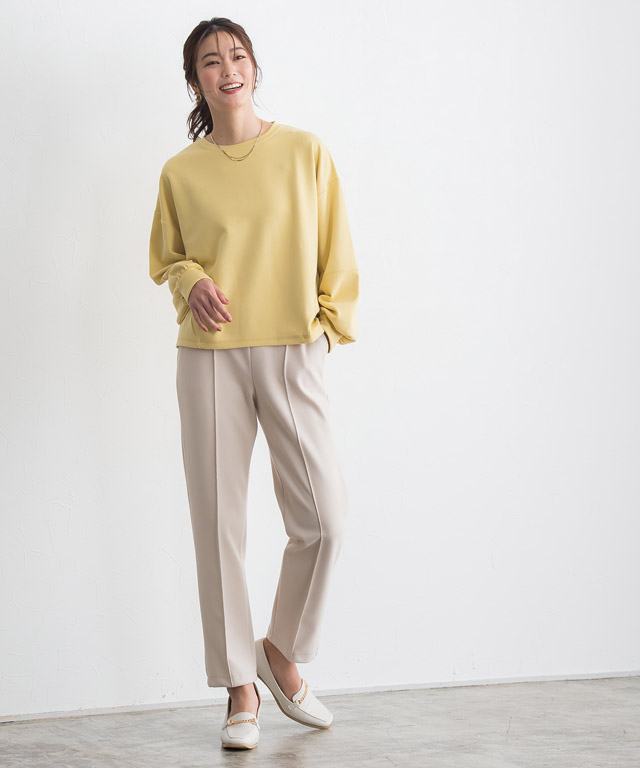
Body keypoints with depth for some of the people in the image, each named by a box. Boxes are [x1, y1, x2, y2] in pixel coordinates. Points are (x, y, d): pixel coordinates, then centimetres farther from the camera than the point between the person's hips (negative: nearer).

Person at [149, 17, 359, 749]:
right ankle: (240, 688, 11)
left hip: (291, 352, 0)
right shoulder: (180, 172, 7)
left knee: (323, 517, -8)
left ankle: (283, 652, 17)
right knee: (218, 521, 0)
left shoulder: (305, 152, 5)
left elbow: (336, 250, 10)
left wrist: (329, 321, 1)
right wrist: (192, 284, -4)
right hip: (209, 356, 0)